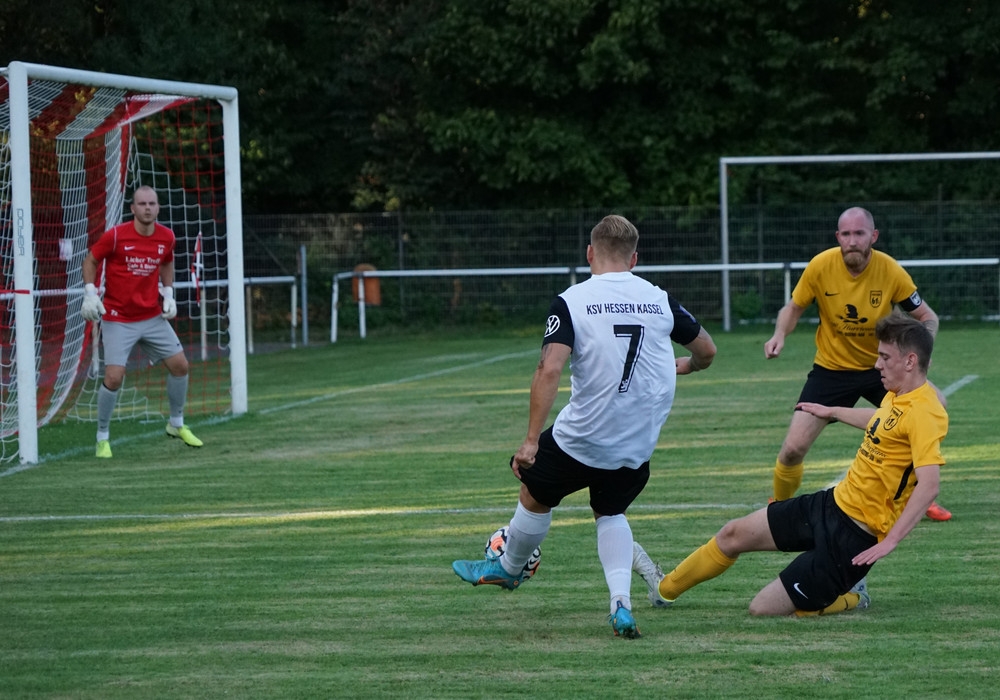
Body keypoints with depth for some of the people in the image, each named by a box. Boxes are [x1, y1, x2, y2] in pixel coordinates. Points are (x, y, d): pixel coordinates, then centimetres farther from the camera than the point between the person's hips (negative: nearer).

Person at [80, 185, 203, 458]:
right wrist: (90, 293, -13)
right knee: (114, 377, -13)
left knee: (179, 365, 3)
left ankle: (177, 424, 26)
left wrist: (168, 293, 7)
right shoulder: (116, 236, -15)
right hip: (118, 320, -5)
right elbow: (91, 260, -3)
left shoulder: (166, 237, -1)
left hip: (153, 317, 5)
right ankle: (102, 438, 5)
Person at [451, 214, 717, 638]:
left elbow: (549, 369, -21)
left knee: (535, 496, 23)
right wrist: (687, 366, 38)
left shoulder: (571, 302, -10)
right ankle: (621, 603, 6)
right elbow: (707, 351, 14)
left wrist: (531, 440, -19)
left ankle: (507, 568, 46)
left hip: (582, 437, -4)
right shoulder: (660, 300, 2)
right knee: (610, 512, 26)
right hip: (639, 444, 4)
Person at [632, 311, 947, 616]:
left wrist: (889, 542, -36)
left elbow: (929, 484, -32)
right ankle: (665, 588, 40)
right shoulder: (897, 396, 6)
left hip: (854, 536, -9)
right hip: (834, 503, 9)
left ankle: (850, 598, 12)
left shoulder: (923, 412, -23)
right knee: (735, 533, 17)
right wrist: (831, 412, 46)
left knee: (763, 608, -8)